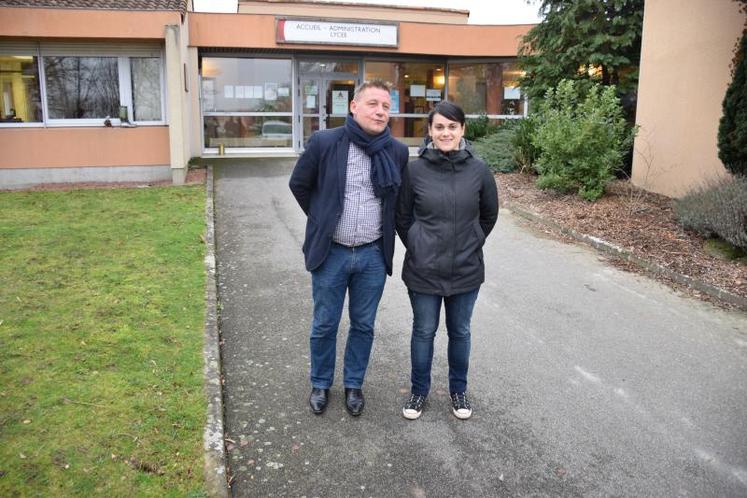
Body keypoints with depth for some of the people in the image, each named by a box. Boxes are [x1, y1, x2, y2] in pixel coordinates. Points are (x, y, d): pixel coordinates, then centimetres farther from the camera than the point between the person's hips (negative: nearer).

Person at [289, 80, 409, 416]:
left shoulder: (397, 152, -3)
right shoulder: (323, 143, -10)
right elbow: (298, 184, 5)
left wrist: (382, 226, 12)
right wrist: (322, 221, 9)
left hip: (373, 255, 2)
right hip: (330, 252, -1)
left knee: (363, 325, 14)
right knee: (324, 325, 11)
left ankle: (353, 385, 34)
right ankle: (320, 384, 33)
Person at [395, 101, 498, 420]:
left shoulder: (478, 170, -7)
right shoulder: (414, 169, -10)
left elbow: (489, 215, 9)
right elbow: (402, 217, 3)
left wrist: (470, 245, 10)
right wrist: (418, 249, 5)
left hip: (466, 271, 1)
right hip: (423, 271, -1)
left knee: (460, 332, 17)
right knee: (423, 331, 14)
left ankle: (458, 390, 38)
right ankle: (419, 390, 34)